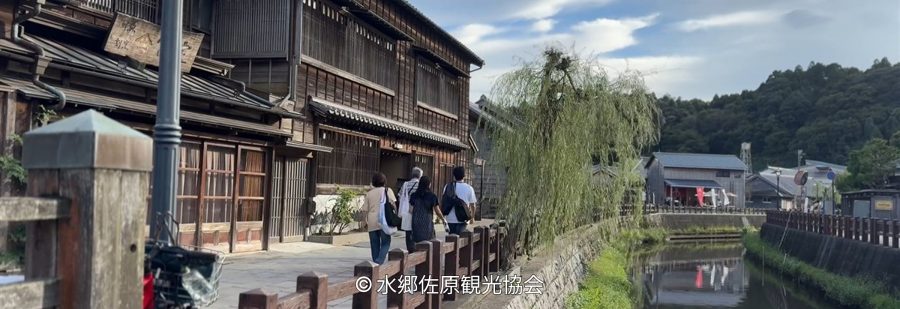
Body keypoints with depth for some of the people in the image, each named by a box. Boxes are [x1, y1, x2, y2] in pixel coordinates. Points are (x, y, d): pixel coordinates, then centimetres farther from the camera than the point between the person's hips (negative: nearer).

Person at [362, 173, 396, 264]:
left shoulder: (369, 193, 10)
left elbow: (366, 210, 10)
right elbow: (393, 204, -2)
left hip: (371, 222, 3)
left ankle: (376, 263, 13)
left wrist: (366, 222, 18)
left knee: (375, 244, 10)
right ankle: (379, 261, -16)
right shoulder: (388, 190, 4)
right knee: (385, 243, 3)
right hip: (384, 221, -3)